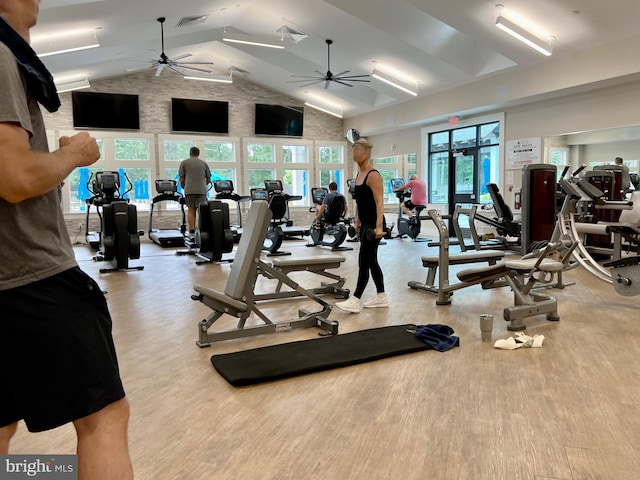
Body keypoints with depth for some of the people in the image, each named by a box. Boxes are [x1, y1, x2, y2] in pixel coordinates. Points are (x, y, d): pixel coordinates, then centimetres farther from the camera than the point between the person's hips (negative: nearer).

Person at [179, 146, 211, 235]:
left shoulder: (184, 163, 8)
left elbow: (182, 179, 4)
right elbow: (208, 179, 13)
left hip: (189, 190, -1)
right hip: (202, 190, 1)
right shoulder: (204, 163, 14)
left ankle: (192, 231, -2)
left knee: (191, 210, 4)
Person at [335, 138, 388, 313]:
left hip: (373, 224, -10)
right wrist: (357, 222, 21)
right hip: (365, 224, 10)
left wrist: (379, 226, -29)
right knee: (371, 261, 11)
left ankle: (355, 301, -3)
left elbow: (379, 202, -21)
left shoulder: (373, 175, -15)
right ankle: (381, 298, 20)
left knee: (364, 261, -7)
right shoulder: (359, 175, 13)